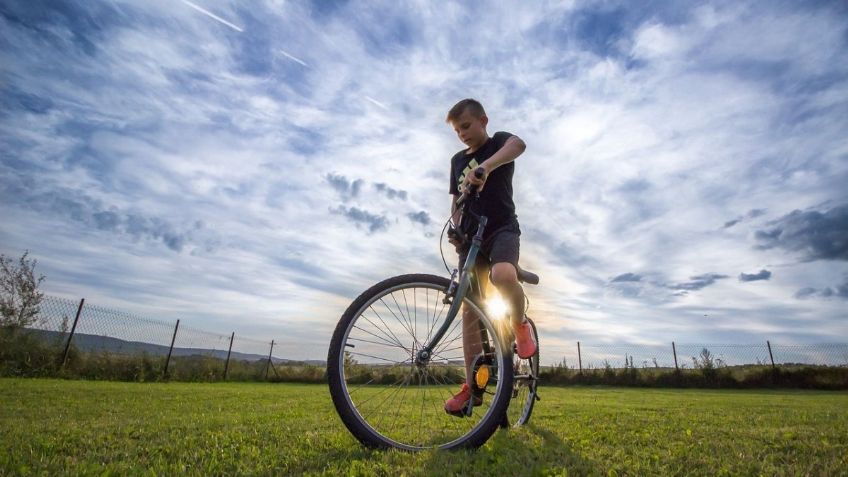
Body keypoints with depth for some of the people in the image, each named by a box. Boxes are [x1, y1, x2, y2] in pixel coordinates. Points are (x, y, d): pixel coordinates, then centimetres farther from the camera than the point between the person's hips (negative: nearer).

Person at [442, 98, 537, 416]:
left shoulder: (499, 142, 4)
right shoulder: (457, 160, 20)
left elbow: (518, 144, -22)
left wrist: (485, 166, -41)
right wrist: (454, 229, -1)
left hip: (502, 228, -5)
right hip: (471, 236, 5)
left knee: (503, 276, -38)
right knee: (470, 310, -1)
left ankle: (520, 325, -6)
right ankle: (472, 385, 5)